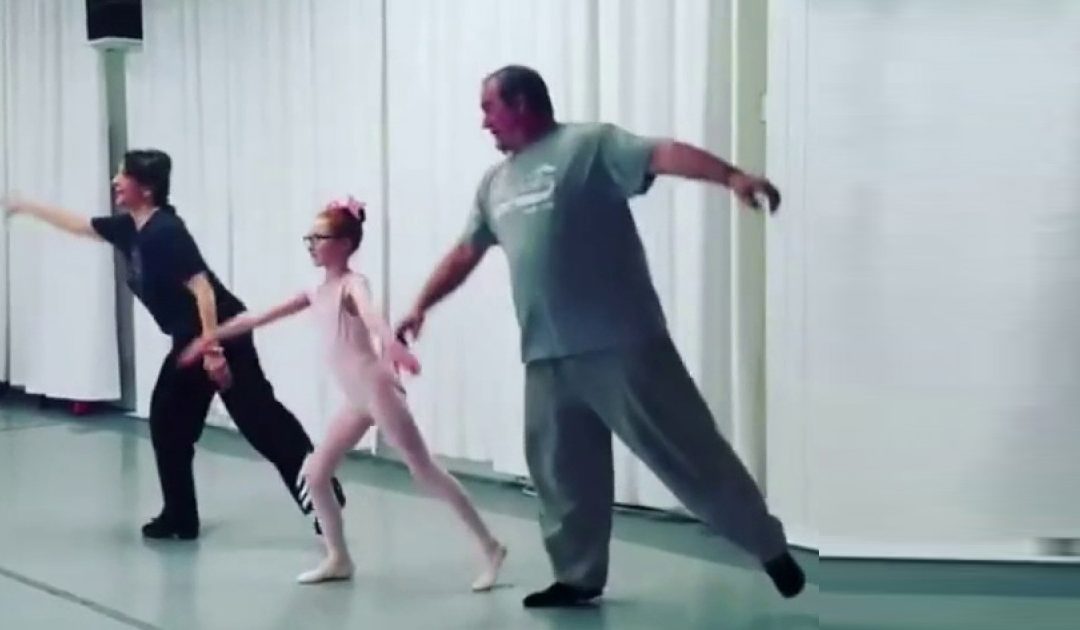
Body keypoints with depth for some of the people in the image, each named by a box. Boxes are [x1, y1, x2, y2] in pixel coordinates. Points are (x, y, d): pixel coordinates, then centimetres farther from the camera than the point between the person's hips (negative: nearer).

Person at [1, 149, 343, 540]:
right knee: (168, 421, 13)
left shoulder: (165, 231, -18)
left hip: (221, 335, -10)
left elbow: (203, 288, -24)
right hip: (191, 340, 10)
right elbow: (79, 225, 27)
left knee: (260, 418, -12)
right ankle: (179, 518, 18)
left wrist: (213, 349, -28)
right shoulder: (130, 228, 10)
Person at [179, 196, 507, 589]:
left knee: (424, 472, -8)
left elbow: (370, 315, -34)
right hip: (357, 399, 8)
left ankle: (489, 548, -3)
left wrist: (392, 344, -55)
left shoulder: (353, 284, -10)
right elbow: (263, 317, 19)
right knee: (313, 475, 7)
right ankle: (338, 559, 20)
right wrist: (212, 337, 22)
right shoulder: (319, 293, 13)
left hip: (378, 389, -8)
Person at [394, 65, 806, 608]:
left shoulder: (589, 143, -4)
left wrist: (732, 177, -34)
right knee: (561, 470, 10)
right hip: (546, 356, 7)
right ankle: (577, 577, 24)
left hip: (620, 344, -7)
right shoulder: (495, 182, 19)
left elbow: (663, 155, -19)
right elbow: (465, 253, 28)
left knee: (684, 451, -2)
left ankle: (768, 546, 12)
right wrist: (420, 306, 29)